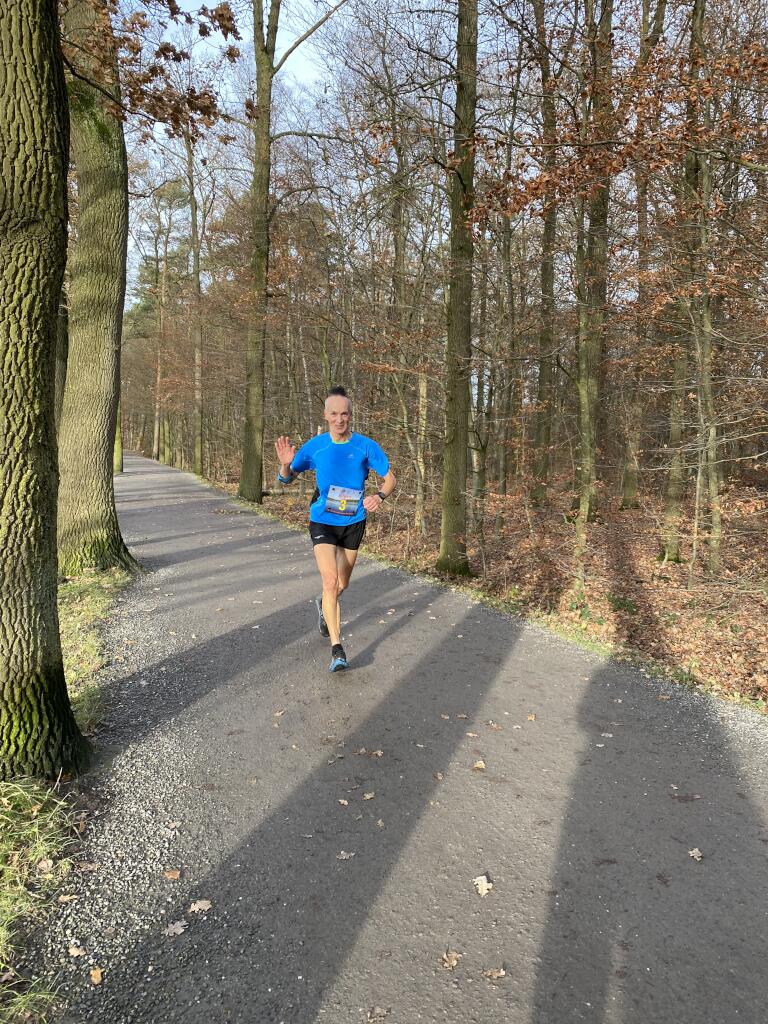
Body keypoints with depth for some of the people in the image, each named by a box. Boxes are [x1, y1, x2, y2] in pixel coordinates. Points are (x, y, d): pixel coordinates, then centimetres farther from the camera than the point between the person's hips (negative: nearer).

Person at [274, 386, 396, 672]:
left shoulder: (366, 446, -10)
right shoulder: (315, 446, -9)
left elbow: (390, 479, -2)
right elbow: (287, 478, 1)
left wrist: (380, 496, -24)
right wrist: (285, 464, -23)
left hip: (353, 523, 2)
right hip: (322, 522, -2)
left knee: (342, 585, 17)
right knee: (330, 581, -17)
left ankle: (324, 606, 52)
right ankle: (336, 647, -10)